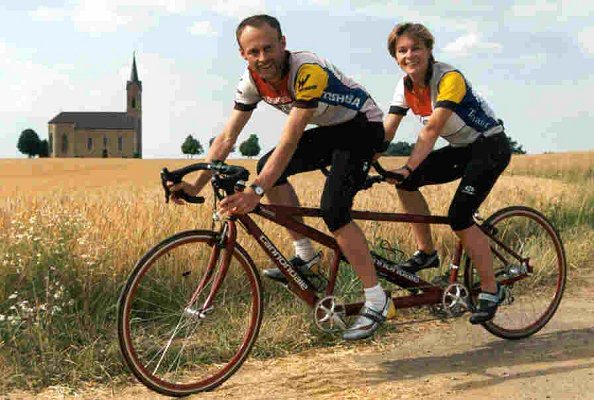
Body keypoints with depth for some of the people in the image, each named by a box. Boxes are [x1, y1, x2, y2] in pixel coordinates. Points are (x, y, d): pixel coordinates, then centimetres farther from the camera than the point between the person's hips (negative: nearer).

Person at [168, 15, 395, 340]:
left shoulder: (308, 71, -33)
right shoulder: (252, 82, -10)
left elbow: (290, 140, -39)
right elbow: (226, 138, -8)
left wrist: (256, 191, -47)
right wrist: (196, 185, -17)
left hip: (363, 126, -8)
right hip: (330, 130, 8)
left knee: (332, 210, -23)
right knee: (268, 168, -5)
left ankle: (377, 301, -12)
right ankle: (305, 257, 6)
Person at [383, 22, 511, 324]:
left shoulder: (449, 78, -24)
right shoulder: (405, 86, -2)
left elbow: (431, 130, -34)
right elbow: (385, 131, -8)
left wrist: (408, 168, -42)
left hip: (490, 146, -7)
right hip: (460, 150, 7)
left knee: (459, 217, -19)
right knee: (405, 181, -11)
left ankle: (491, 291, -5)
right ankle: (426, 252, 2)